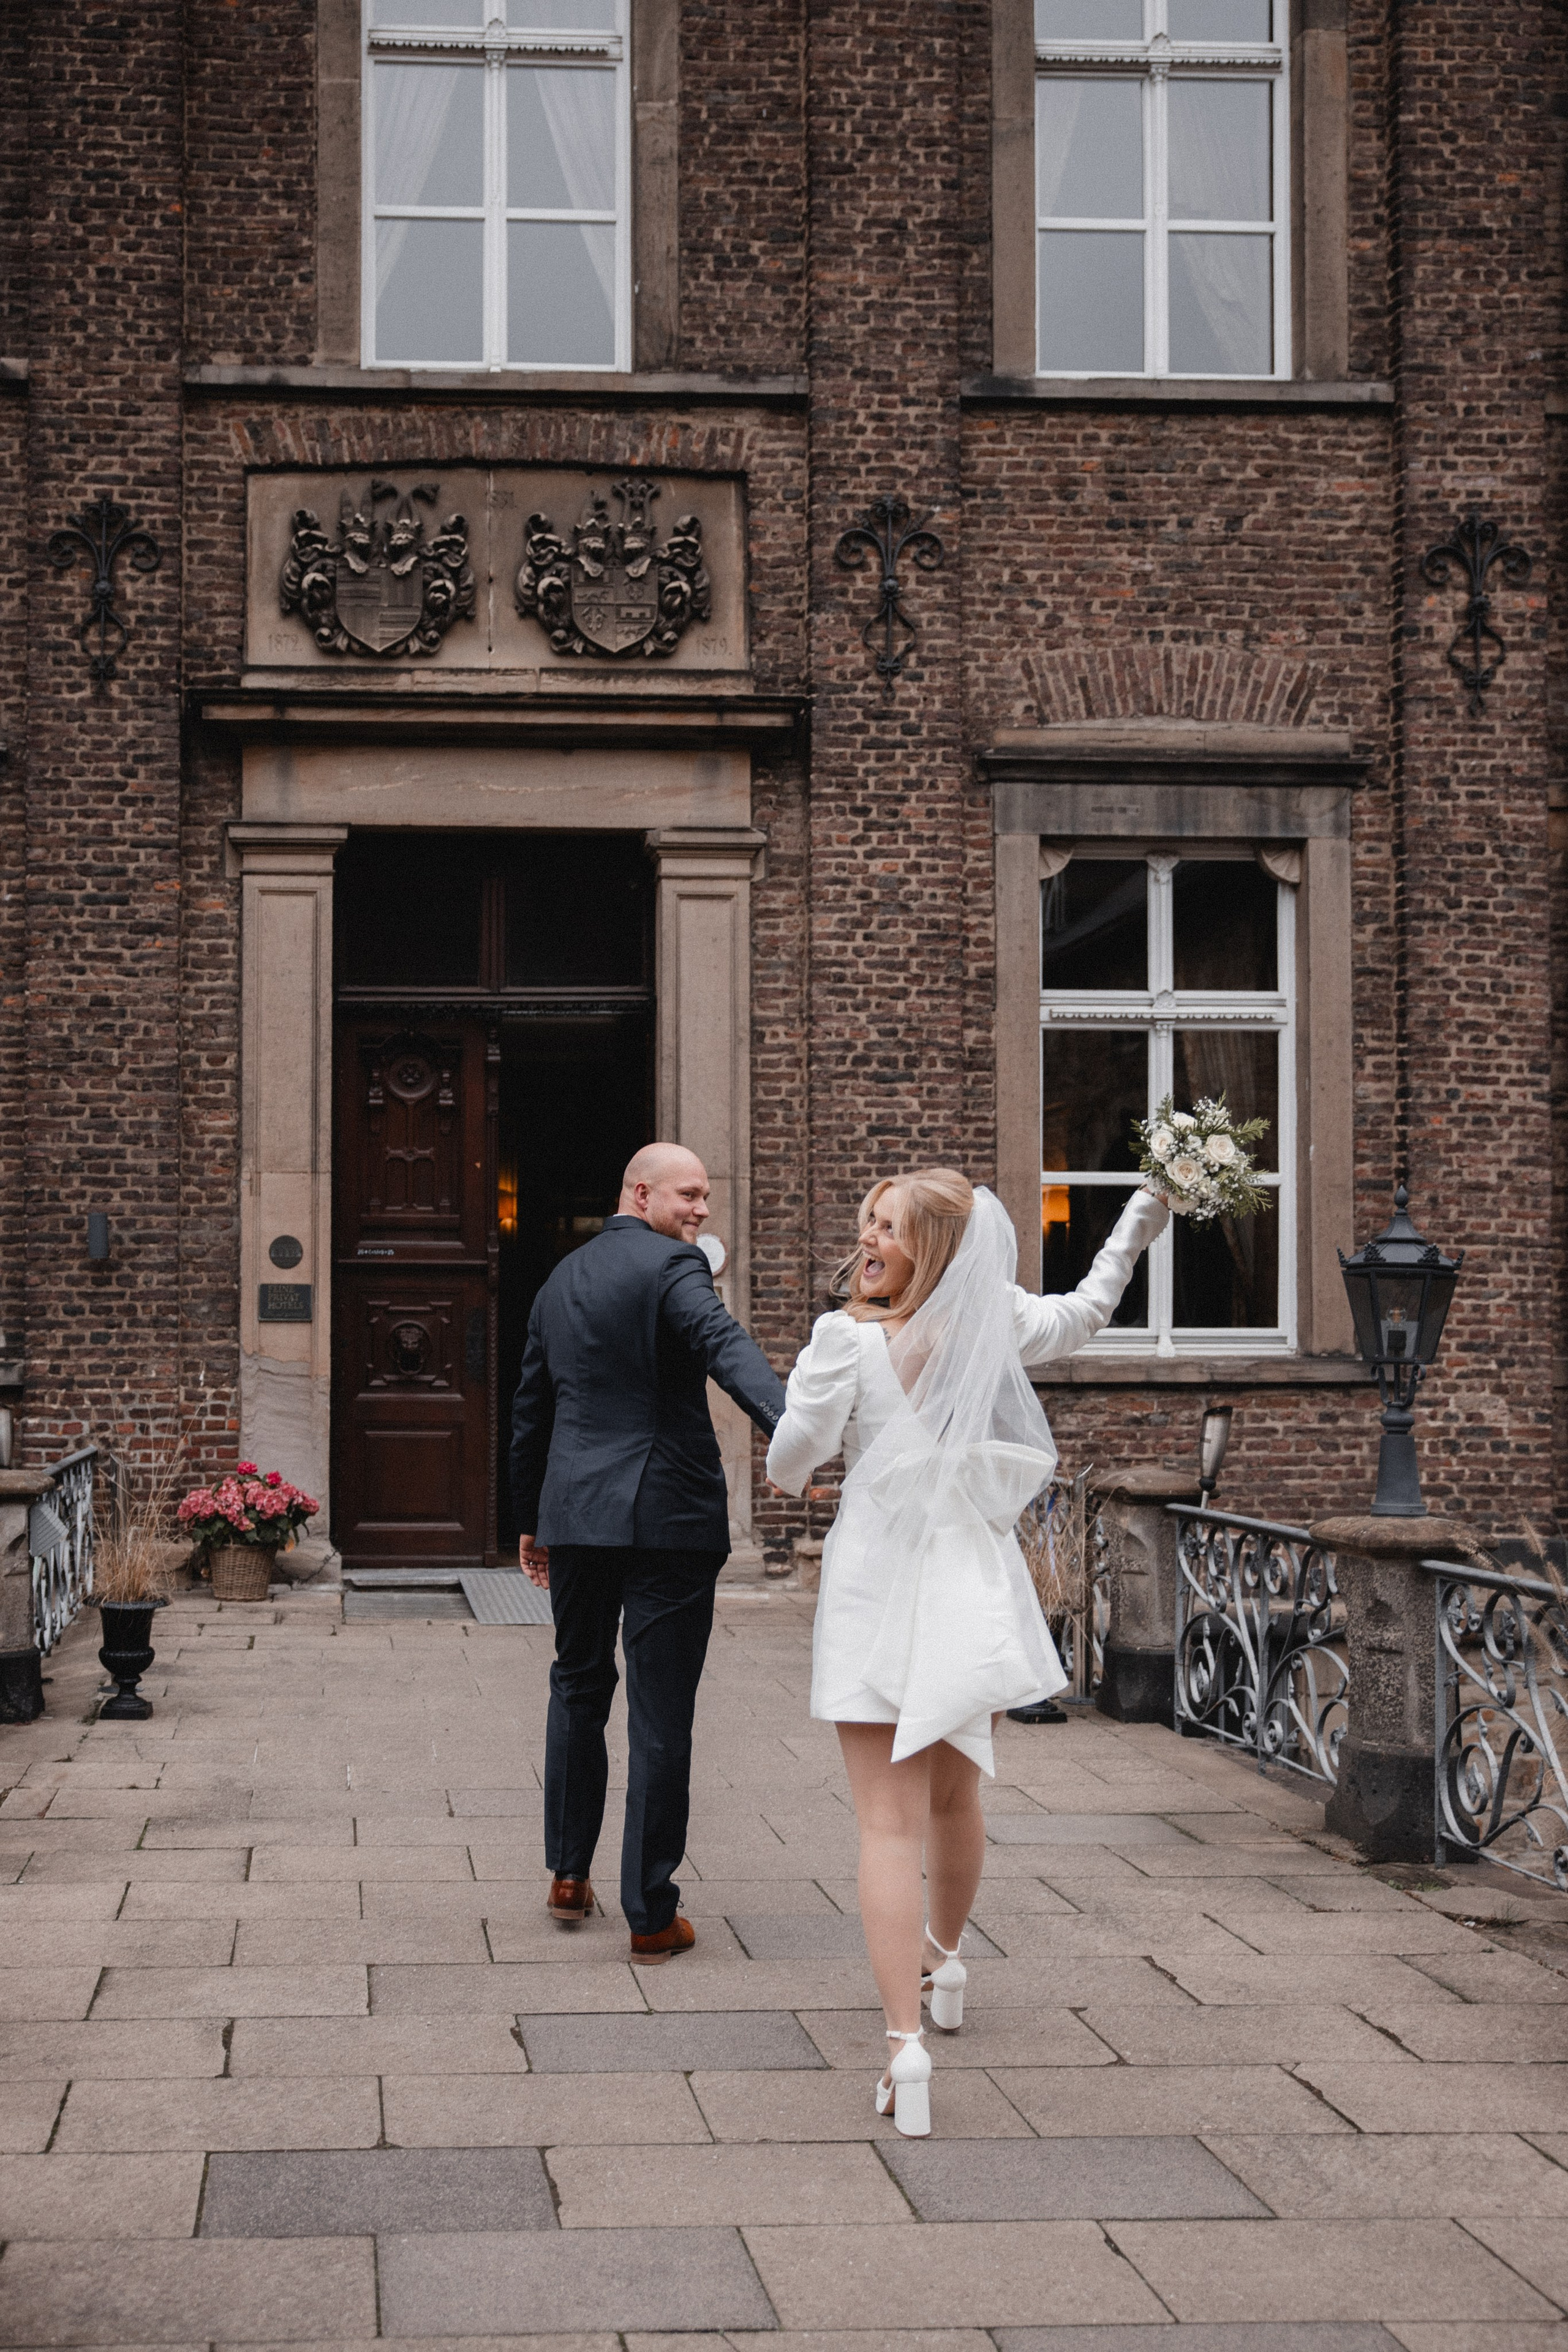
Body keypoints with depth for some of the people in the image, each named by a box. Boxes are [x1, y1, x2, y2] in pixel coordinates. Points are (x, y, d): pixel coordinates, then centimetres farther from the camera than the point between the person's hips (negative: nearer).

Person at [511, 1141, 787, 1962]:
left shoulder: (561, 1281, 14)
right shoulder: (671, 1267, -9)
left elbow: (530, 1410, 21)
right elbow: (724, 1346, -30)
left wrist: (531, 1519, 31)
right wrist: (784, 1424, -46)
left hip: (576, 1515, 6)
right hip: (668, 1520, -6)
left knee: (579, 1687, 23)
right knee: (660, 1716, -1)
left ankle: (569, 1873, 29)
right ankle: (651, 1916, 3)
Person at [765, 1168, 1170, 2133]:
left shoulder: (849, 1338, -13)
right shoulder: (999, 1324, 1)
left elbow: (788, 1465, -6)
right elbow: (1090, 1308, 21)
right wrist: (1148, 1209, 32)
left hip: (881, 1591, -5)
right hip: (974, 1589, 5)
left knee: (890, 1822, -7)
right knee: (954, 1799, 25)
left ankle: (905, 2040, -19)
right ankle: (945, 1960, 49)